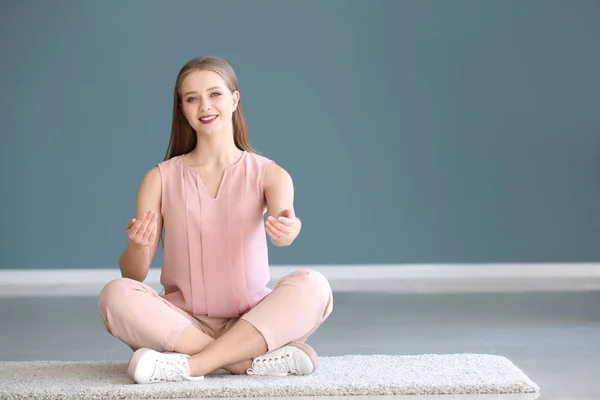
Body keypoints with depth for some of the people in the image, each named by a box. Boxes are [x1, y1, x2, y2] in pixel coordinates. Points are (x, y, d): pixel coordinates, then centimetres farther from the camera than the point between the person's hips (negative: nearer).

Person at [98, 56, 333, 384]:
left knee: (312, 286, -28)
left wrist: (288, 229, -45)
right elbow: (133, 275, -2)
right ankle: (260, 361, -29)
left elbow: (283, 219, -21)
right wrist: (137, 247, -26)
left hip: (252, 323, 0)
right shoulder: (160, 179, 3)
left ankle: (191, 364, -29)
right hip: (182, 325, 1)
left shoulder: (268, 174, 2)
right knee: (116, 296, -27)